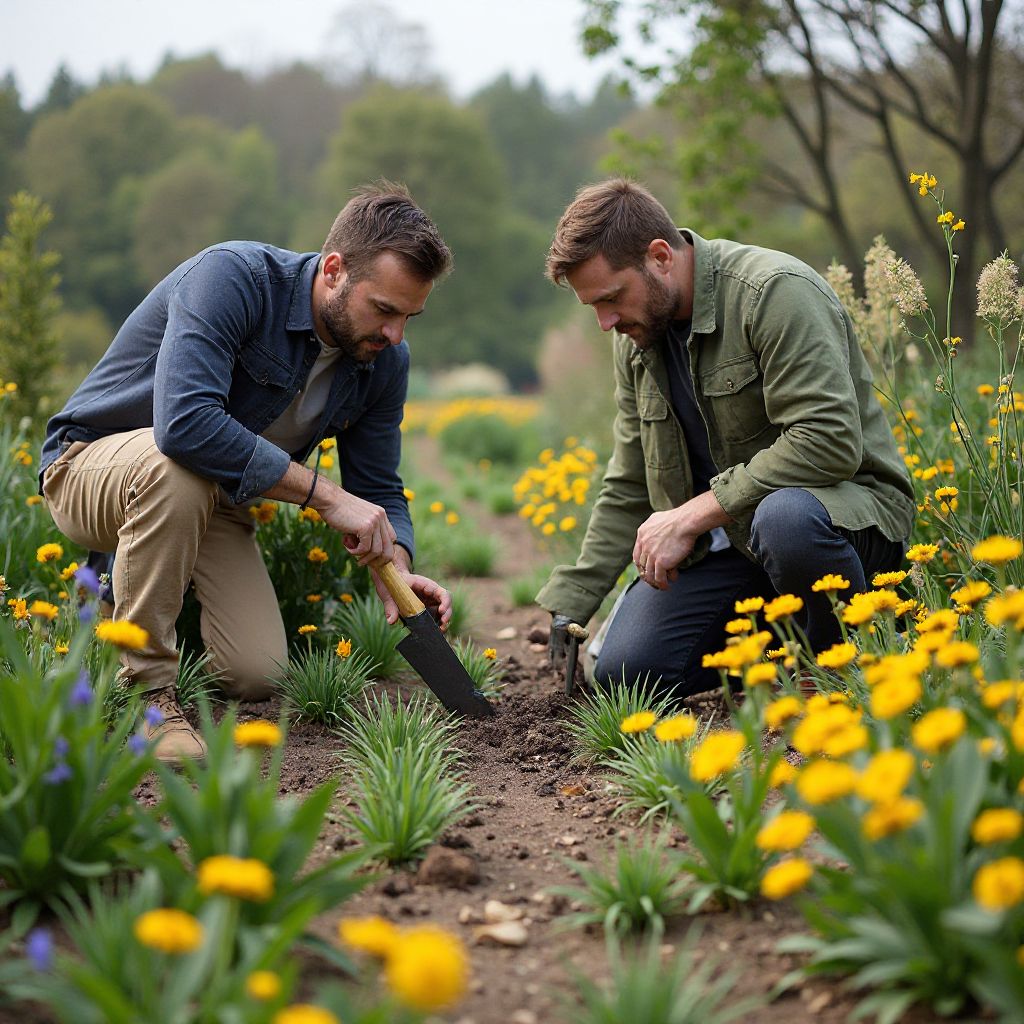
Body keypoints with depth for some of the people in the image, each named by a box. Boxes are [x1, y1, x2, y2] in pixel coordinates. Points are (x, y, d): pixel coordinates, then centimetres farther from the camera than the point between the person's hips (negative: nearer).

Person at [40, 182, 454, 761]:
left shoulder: (385, 361, -7)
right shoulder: (233, 277, -28)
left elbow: (379, 491, 2)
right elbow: (185, 423, -42)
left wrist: (397, 572, -20)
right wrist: (326, 495, -37)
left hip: (213, 503, 6)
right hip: (90, 467, -5)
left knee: (258, 677, -13)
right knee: (181, 468, -41)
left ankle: (175, 591, 20)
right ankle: (146, 687, -23)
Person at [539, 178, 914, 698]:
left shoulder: (774, 291, -19)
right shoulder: (637, 337, 5)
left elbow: (829, 443, -29)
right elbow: (628, 491, 12)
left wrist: (692, 515, -26)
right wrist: (569, 607, 6)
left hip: (847, 504, -7)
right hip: (725, 536, 7)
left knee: (784, 518, -42)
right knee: (623, 673, -8)